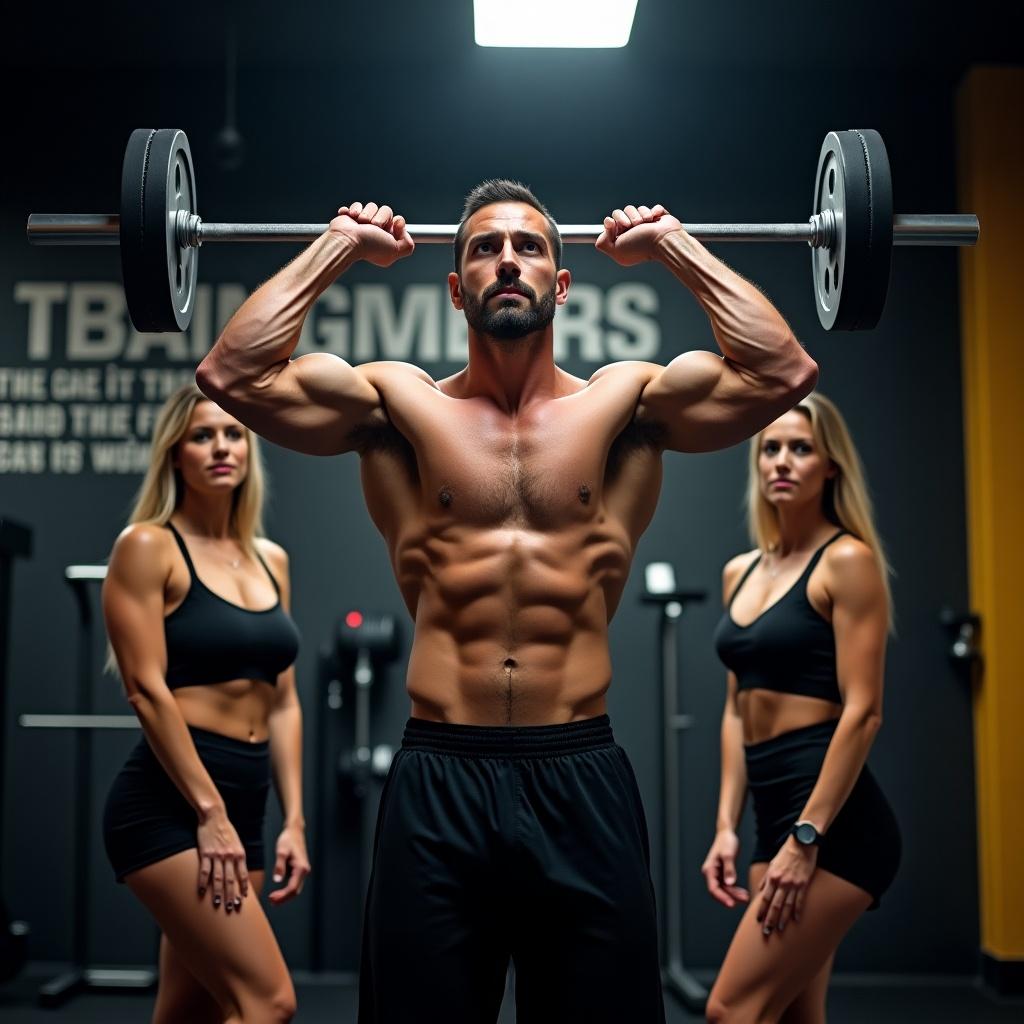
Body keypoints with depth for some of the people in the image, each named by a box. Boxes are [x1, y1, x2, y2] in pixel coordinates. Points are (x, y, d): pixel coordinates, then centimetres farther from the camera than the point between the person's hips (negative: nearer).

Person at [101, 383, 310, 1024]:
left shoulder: (271, 560, 14)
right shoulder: (148, 546, -5)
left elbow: (283, 701, 13)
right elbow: (147, 689, -13)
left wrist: (294, 821, 6)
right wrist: (209, 813, -17)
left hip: (243, 802, 7)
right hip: (169, 804, -7)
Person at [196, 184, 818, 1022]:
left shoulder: (622, 403, 8)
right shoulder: (401, 404, 7)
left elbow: (783, 372, -4)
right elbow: (232, 375, -3)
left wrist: (678, 246, 5)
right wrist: (339, 247, 5)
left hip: (582, 781, 1)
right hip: (438, 784, 0)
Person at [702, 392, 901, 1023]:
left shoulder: (847, 561, -9)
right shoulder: (740, 573, 13)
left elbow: (862, 712, -15)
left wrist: (806, 838, -19)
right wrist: (727, 825, 9)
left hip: (837, 823, -8)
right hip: (777, 815, 8)